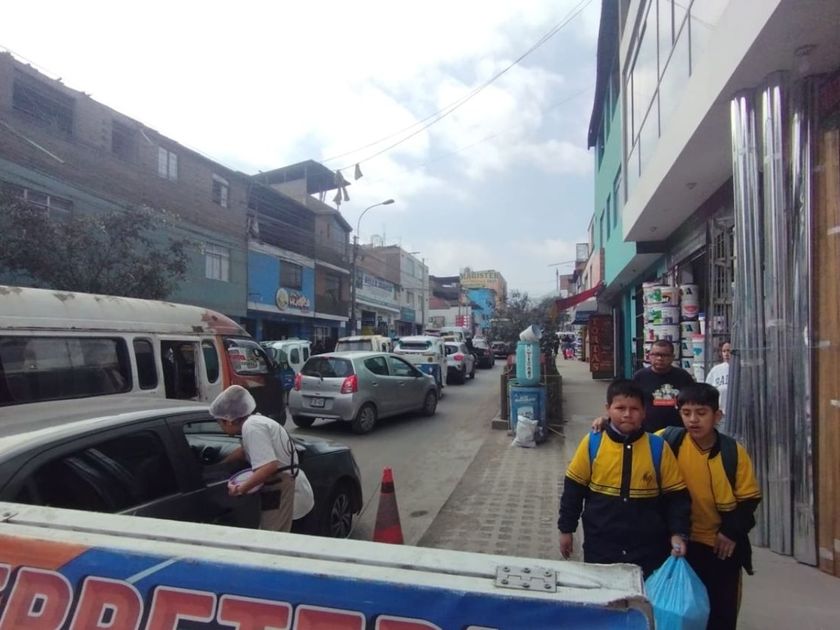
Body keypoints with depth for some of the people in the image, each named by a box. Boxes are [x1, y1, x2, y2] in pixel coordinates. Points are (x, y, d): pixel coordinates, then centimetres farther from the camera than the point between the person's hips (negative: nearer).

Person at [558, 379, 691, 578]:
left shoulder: (658, 447, -6)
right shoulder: (592, 443, -7)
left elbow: (676, 496, 0)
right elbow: (574, 488, 0)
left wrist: (678, 533, -10)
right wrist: (566, 529, 3)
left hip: (648, 547, 0)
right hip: (601, 545, 0)